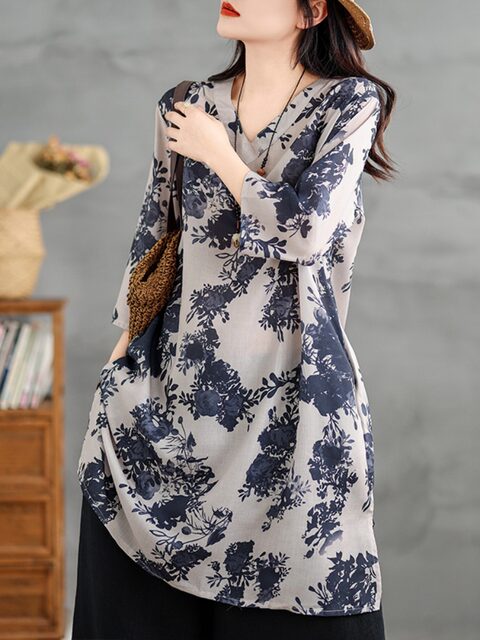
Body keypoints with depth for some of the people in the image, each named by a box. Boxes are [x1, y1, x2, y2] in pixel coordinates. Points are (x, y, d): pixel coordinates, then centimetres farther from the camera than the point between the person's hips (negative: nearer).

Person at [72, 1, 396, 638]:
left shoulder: (350, 103, -3)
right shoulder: (186, 107, 8)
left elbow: (305, 230, -16)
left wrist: (220, 155, -6)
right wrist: (128, 339, 13)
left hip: (292, 390, -3)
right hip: (178, 387, 4)